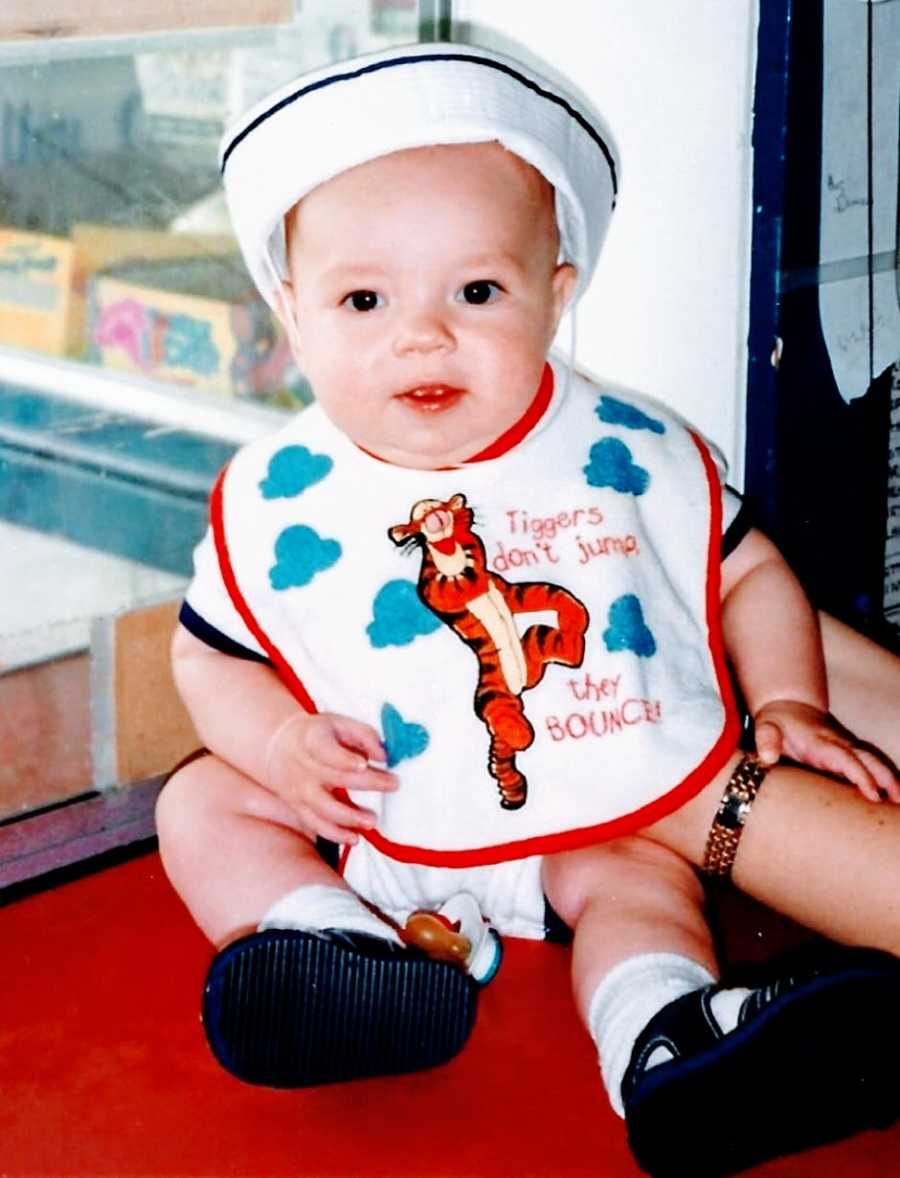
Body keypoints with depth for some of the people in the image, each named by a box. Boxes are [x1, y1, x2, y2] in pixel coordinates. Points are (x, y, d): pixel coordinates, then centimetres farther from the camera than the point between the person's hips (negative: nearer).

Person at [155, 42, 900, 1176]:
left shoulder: (629, 451, -9)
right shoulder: (279, 495, -11)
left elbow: (748, 574, 4)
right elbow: (209, 653, 1)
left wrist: (787, 703, -10)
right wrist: (273, 739, -18)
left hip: (618, 802, -1)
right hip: (385, 815, 1)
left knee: (631, 874, -25)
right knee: (202, 804, -10)